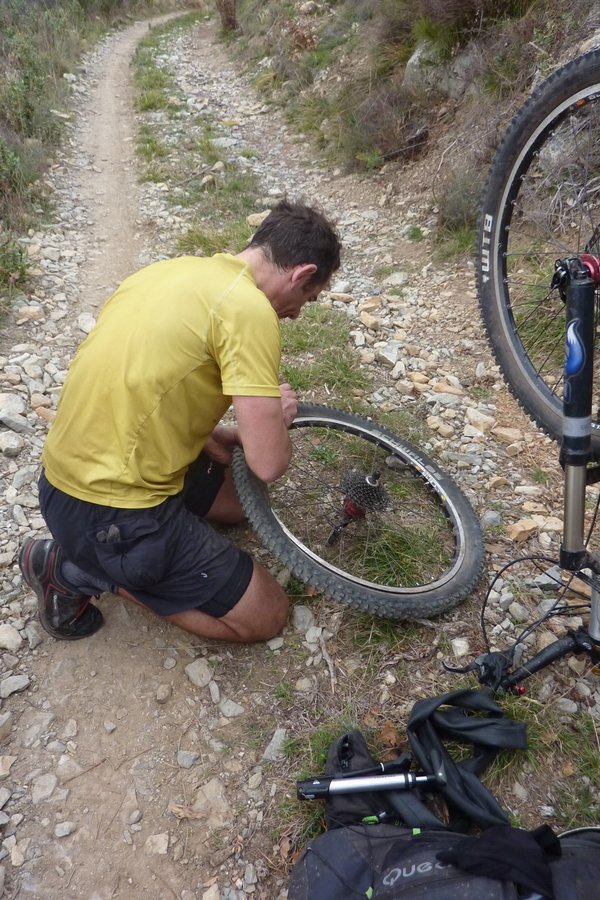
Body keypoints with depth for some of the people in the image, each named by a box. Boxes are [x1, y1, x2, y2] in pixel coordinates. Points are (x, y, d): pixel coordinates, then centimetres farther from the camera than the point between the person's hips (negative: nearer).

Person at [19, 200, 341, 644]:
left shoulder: (177, 269, 7)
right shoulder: (249, 309, -20)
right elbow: (269, 463, -21)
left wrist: (213, 434, 8)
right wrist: (276, 416, 2)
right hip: (110, 514, -9)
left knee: (241, 493, 27)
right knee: (265, 615, 4)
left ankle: (87, 553, 15)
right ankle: (81, 571, 3)